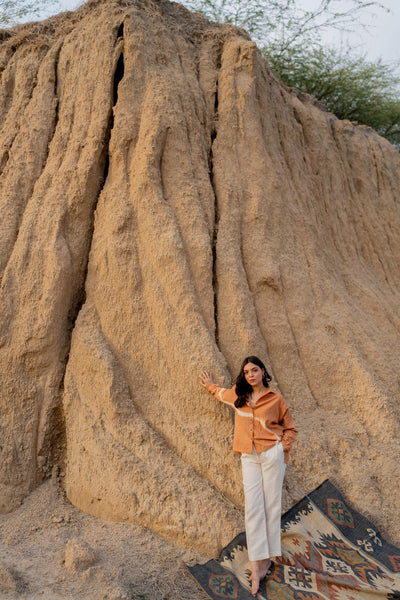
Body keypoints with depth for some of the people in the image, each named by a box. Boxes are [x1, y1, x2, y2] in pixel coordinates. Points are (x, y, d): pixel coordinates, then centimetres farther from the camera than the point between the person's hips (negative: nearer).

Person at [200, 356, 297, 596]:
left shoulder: (275, 399, -1)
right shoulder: (239, 395, 9)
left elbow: (291, 428, 9)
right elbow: (222, 393, 35)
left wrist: (283, 448, -2)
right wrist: (210, 385, 39)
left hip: (272, 455, -3)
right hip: (249, 457, 3)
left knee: (271, 506, 0)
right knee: (253, 507, -5)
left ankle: (267, 558, 8)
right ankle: (258, 566, -4)